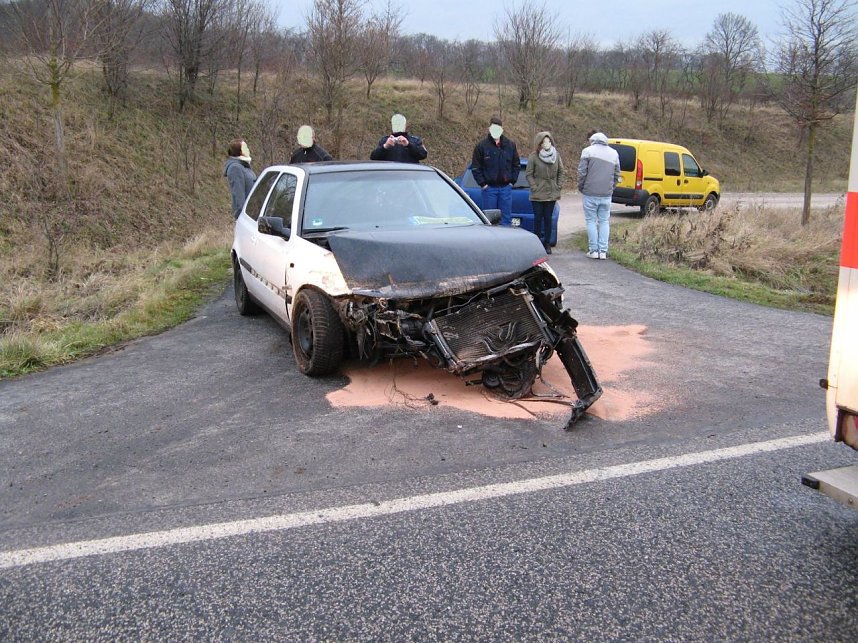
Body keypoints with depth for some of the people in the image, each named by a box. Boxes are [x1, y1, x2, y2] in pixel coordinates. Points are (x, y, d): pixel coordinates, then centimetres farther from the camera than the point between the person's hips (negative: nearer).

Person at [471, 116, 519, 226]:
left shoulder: (510, 145, 7)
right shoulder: (482, 146, -2)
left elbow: (516, 165, 14)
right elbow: (475, 167, 0)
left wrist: (512, 180, 4)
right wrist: (482, 183, -6)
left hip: (506, 187, 2)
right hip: (489, 188, -2)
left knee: (506, 218, 6)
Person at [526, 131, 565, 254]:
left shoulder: (556, 155, 4)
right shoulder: (533, 156, -7)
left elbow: (561, 172, 12)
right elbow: (529, 174, -3)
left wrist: (558, 186, 2)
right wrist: (534, 188, -10)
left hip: (552, 194, 3)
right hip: (537, 195, -3)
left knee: (548, 218, 7)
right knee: (538, 218, 1)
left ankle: (547, 243, 14)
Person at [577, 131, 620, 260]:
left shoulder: (588, 151, -2)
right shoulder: (614, 153, 12)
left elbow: (582, 172, -7)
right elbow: (617, 175, 12)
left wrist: (581, 188, 5)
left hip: (590, 193, -3)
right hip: (606, 194, 4)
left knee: (591, 220, 4)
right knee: (604, 221, 10)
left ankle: (593, 250, 3)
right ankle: (603, 251, 7)